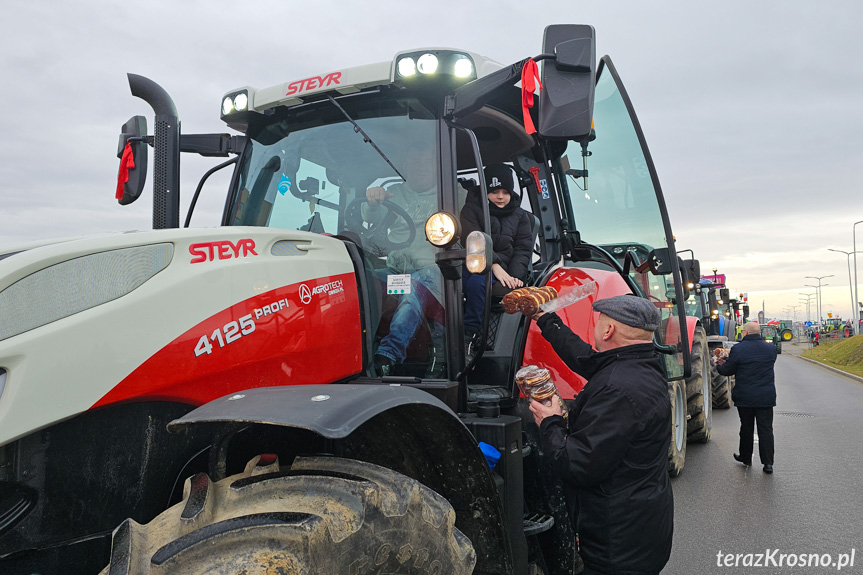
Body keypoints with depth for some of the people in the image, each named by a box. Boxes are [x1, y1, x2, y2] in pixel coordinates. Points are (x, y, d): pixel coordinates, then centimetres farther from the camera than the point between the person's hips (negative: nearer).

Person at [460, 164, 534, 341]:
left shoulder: (520, 216, 17)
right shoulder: (471, 209, 9)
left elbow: (523, 250, 9)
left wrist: (515, 276, -10)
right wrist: (494, 265, -20)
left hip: (502, 268, 0)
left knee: (477, 282, -35)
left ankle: (470, 333, -26)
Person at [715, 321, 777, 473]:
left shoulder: (738, 349, -12)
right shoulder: (770, 348, 3)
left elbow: (727, 371, -6)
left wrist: (719, 365, 20)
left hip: (745, 397, -2)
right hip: (766, 396, 2)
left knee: (746, 428, 12)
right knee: (766, 429, 5)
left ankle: (746, 457, 27)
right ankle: (768, 462, 3)